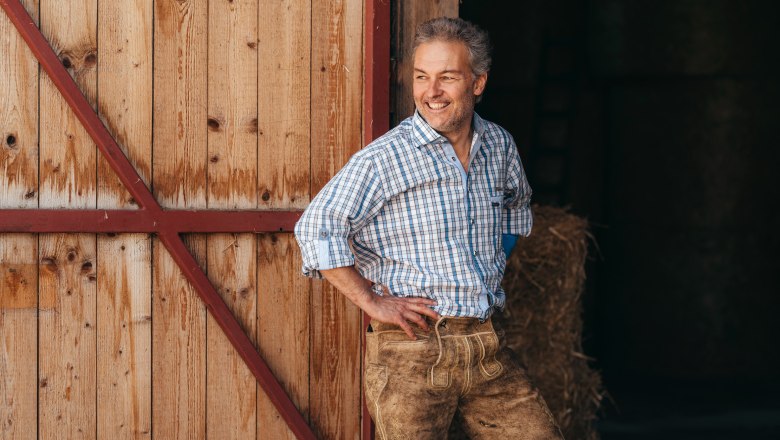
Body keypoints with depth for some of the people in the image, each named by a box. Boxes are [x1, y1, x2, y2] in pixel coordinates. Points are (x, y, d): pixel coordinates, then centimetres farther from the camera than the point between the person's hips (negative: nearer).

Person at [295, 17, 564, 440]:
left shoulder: (499, 146, 9)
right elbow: (316, 229, -15)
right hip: (411, 350, -5)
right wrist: (371, 302, -13)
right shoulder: (383, 159, -9)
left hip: (488, 350, 5)